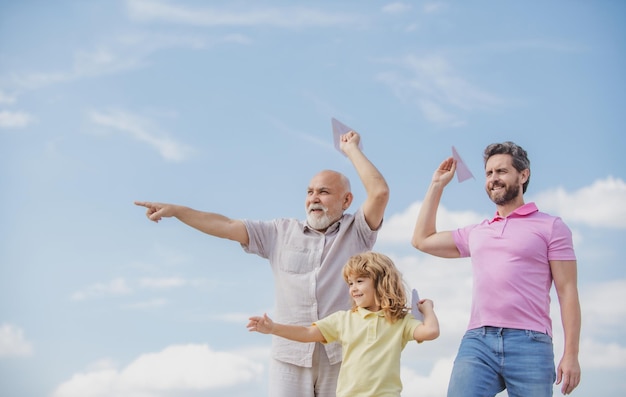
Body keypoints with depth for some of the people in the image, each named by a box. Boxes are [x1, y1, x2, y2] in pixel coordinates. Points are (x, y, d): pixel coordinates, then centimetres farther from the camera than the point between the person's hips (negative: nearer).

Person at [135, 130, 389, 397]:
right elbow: (228, 227, 10)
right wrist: (175, 210, 5)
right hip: (290, 356, 2)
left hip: (341, 357, -2)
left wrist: (351, 149, 2)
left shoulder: (356, 231, 6)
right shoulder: (281, 233, 13)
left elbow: (380, 192, -8)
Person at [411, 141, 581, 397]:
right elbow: (422, 240, 29)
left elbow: (567, 292, 2)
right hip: (477, 341, 3)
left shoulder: (550, 227, 8)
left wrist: (571, 355, -7)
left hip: (529, 342, -3)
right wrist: (437, 185, 27)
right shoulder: (475, 233, 23)